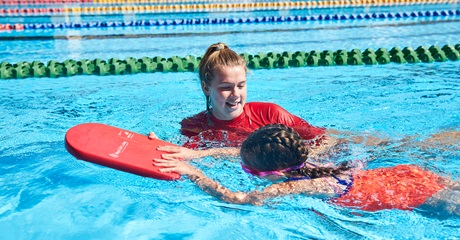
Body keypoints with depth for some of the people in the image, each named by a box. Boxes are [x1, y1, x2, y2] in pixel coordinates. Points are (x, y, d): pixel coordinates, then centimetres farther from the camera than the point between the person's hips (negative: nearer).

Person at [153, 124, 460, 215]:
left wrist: (192, 172, -38)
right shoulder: (304, 163, -8)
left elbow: (237, 199, -41)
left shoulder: (298, 186, -32)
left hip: (414, 192, -6)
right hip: (403, 174, 6)